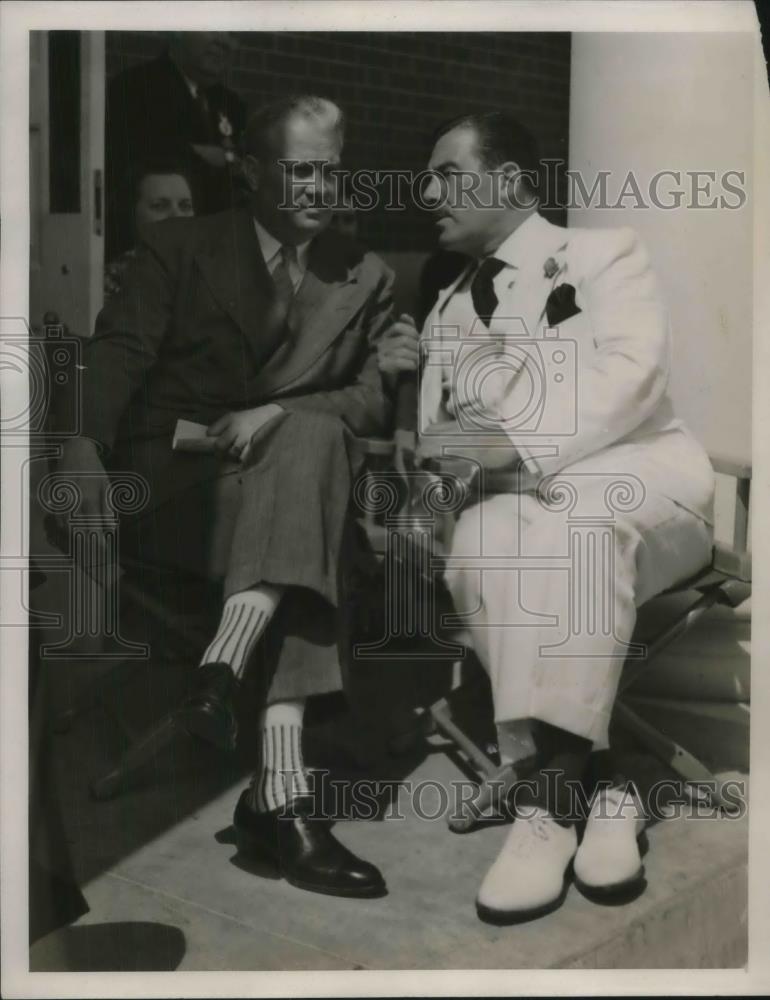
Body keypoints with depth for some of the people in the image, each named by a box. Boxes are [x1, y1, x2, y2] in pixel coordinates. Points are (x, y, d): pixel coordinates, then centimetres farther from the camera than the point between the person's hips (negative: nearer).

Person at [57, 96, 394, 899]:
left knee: (310, 436, -34)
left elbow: (378, 399, 4)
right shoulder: (180, 246, 10)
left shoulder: (366, 279, 16)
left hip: (280, 468, 2)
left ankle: (224, 669, -45)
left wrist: (277, 414, -16)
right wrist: (86, 445, -26)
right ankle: (281, 790, -40)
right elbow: (119, 350, -5)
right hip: (168, 479, -2)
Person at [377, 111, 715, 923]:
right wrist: (404, 377, -3)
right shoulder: (447, 308, 22)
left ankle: (548, 789, -36)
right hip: (512, 501, 4)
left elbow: (630, 370, -14)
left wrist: (511, 443, -28)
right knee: (482, 543, -32)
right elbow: (438, 438, 17)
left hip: (635, 478, -3)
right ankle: (598, 780, -30)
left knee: (566, 512, -38)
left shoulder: (601, 252, 6)